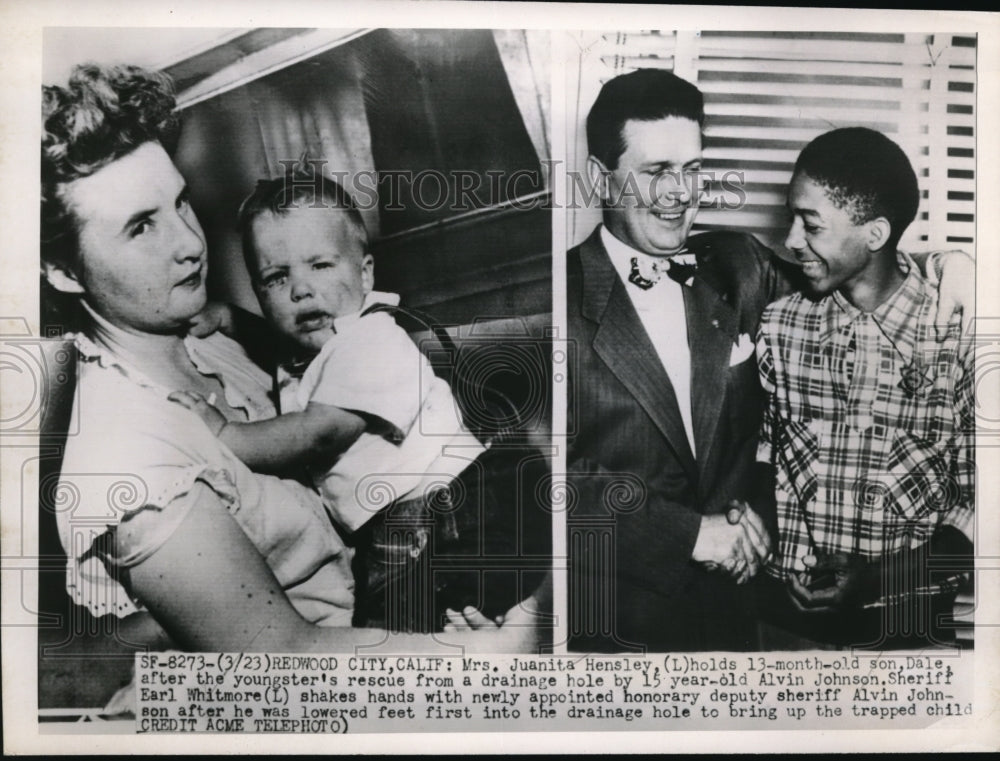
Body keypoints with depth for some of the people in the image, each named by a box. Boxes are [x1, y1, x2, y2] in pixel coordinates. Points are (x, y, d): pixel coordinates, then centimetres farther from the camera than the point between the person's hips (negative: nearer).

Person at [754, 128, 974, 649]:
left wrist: (882, 575, -11)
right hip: (782, 608, 1)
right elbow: (755, 463, 8)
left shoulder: (958, 340, -5)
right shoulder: (777, 326, 2)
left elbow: (975, 503, 0)